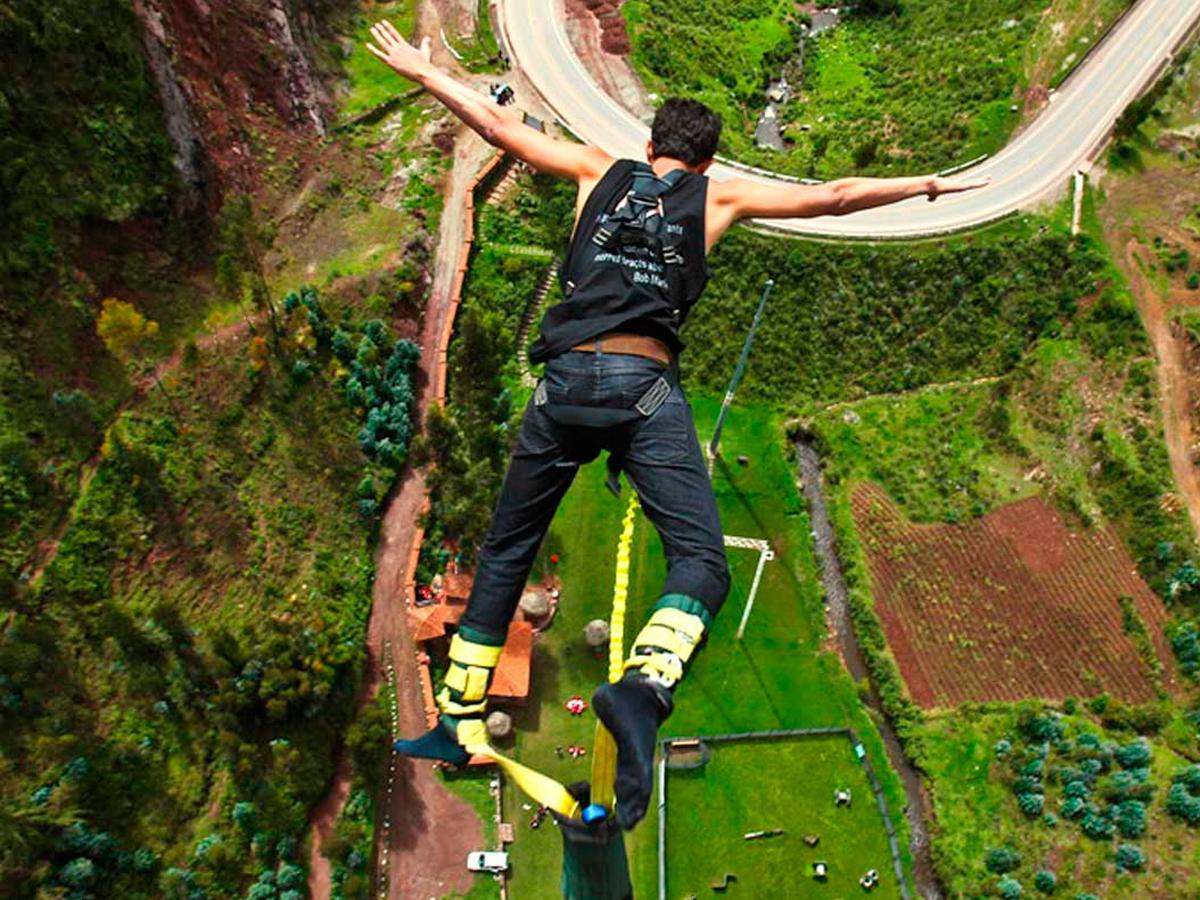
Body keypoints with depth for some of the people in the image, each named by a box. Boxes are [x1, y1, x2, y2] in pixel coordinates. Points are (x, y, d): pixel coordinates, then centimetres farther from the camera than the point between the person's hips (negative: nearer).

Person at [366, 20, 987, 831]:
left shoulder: (600, 170, 21)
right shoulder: (717, 196, 16)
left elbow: (496, 122, 24)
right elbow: (831, 198, 16)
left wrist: (422, 71, 38)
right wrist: (927, 186, 29)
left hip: (565, 380, 3)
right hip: (645, 386, -3)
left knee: (505, 556, 15)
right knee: (702, 559, -5)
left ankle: (459, 724, 22)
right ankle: (646, 684, -35)